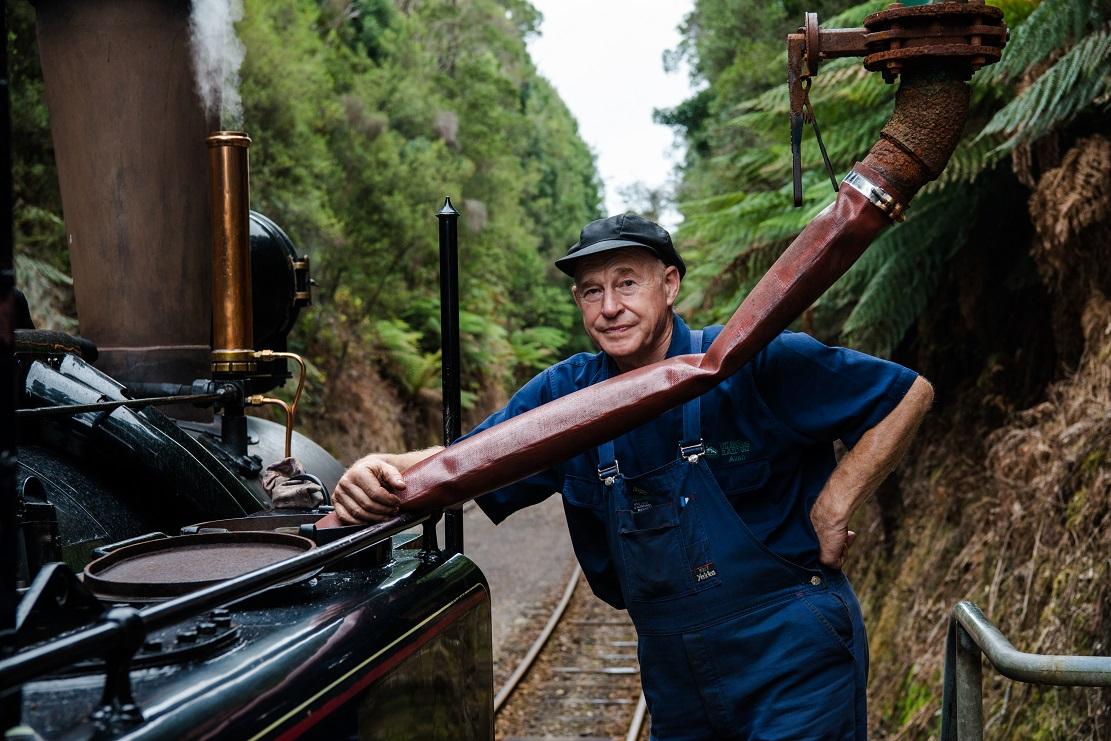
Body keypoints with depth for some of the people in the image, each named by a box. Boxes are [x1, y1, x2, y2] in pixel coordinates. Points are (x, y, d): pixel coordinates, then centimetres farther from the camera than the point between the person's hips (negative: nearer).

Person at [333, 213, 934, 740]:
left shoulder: (758, 363, -14)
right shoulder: (566, 394, 1)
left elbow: (908, 393, -8)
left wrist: (831, 510, -14)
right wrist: (383, 474, -20)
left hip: (793, 660, -5)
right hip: (675, 676, 5)